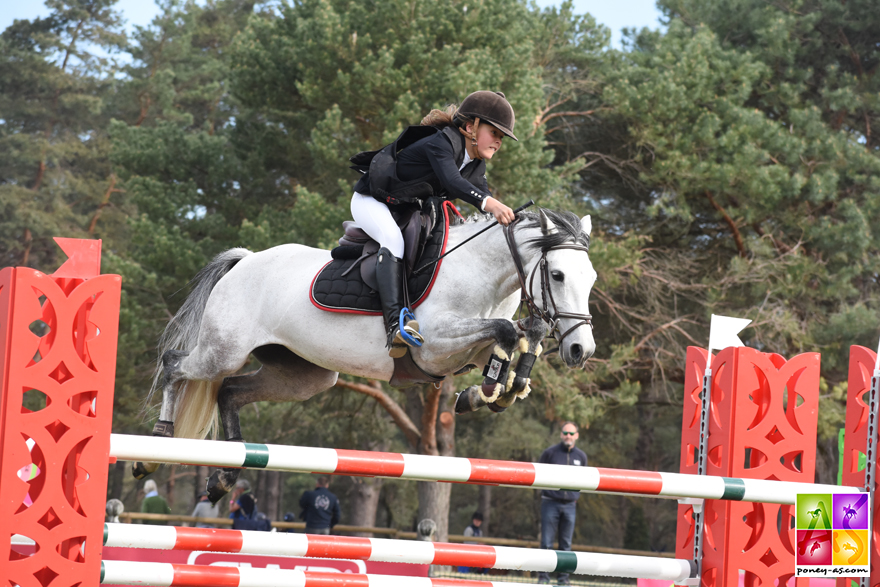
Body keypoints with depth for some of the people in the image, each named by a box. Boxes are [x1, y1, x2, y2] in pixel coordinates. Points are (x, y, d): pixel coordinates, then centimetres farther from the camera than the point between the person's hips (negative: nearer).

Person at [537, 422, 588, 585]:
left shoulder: (581, 456, 10)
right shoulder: (550, 453, 0)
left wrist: (576, 495, 9)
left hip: (570, 505, 3)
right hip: (550, 503, -3)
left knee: (566, 544, 4)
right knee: (547, 543, -4)